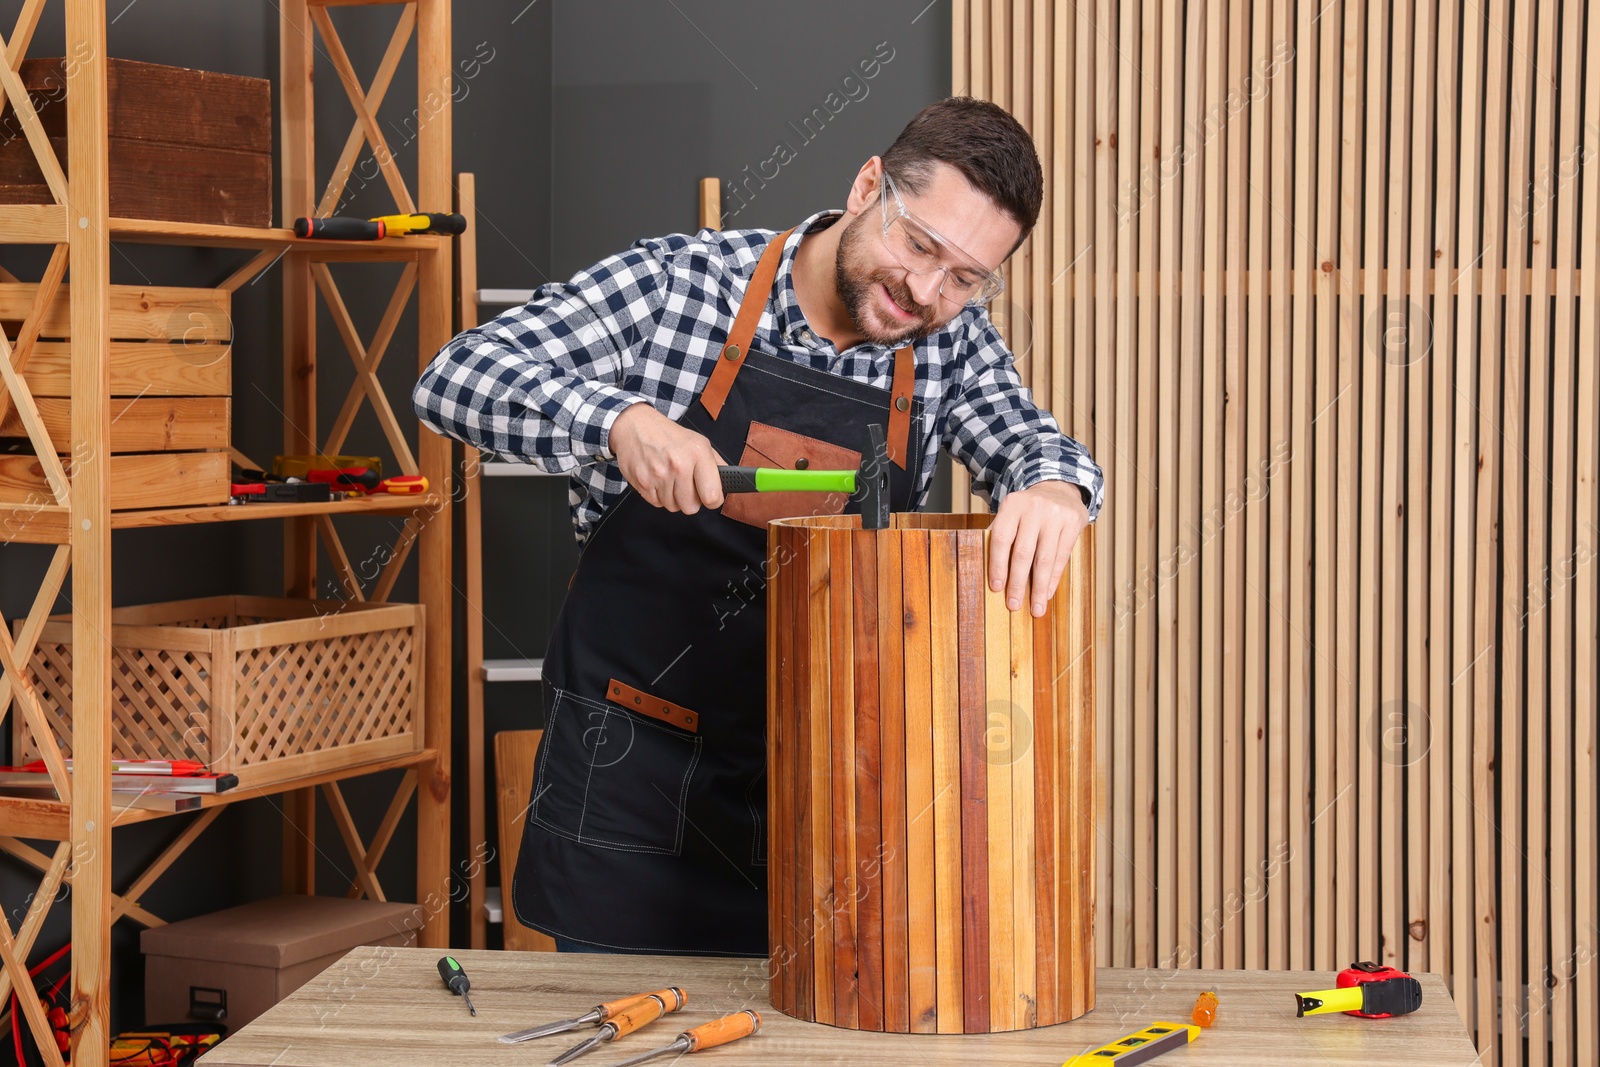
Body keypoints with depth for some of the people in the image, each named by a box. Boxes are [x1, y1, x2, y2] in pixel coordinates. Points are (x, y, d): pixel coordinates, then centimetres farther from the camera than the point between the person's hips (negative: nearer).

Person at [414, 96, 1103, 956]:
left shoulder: (951, 342, 2)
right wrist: (617, 419, -30)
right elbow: (456, 378, -12)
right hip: (628, 773, -2)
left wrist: (1053, 485, -33)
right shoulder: (681, 282, -9)